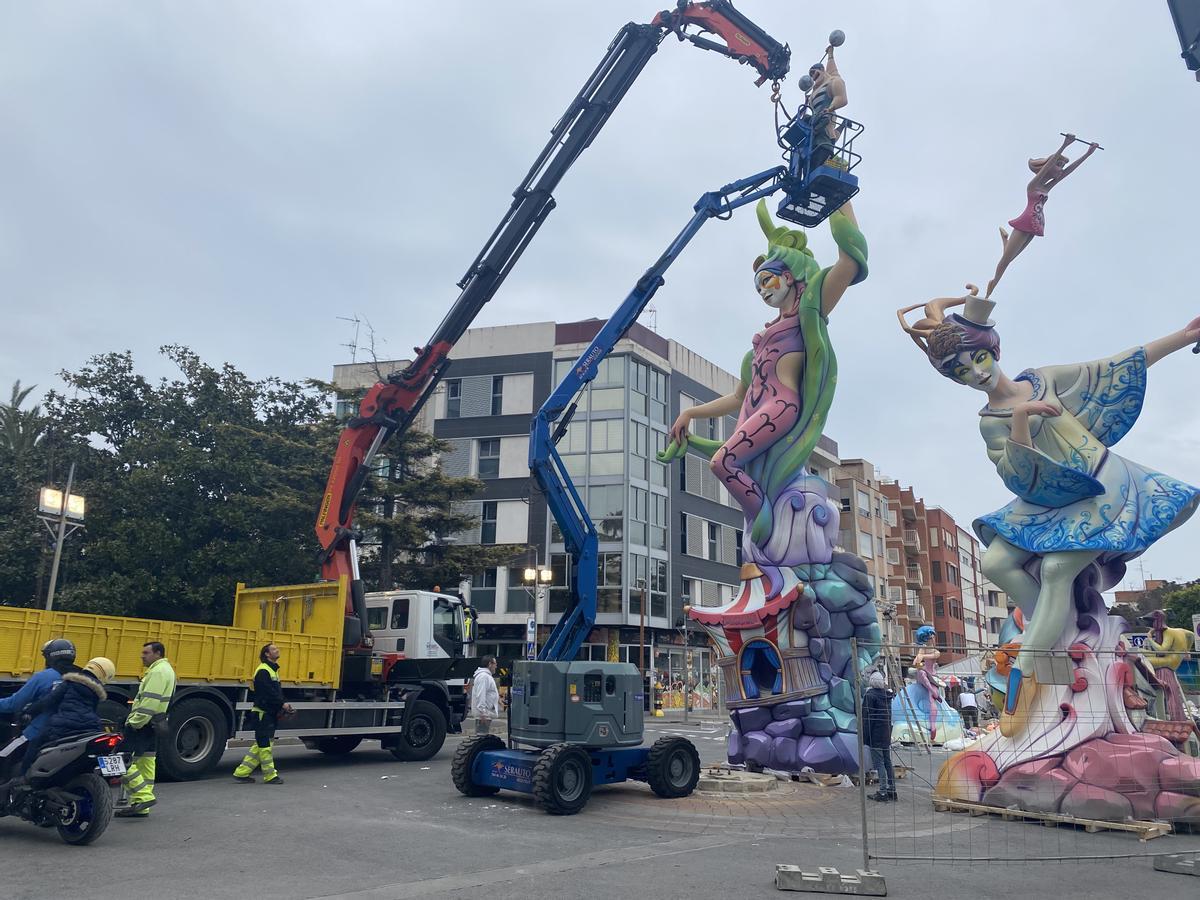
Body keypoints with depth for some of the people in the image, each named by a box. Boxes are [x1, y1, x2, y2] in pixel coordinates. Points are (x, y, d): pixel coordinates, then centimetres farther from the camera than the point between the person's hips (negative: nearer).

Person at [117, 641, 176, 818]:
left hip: (144, 724, -11)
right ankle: (140, 807, 16)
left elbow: (150, 702, -24)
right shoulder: (166, 669, 19)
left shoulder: (158, 671, -15)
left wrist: (134, 722, -23)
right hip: (154, 724, 11)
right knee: (146, 763, 12)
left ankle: (144, 796, -13)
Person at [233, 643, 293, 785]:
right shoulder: (263, 671, -13)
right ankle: (270, 776, 3)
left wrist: (283, 706, 4)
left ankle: (241, 773, 18)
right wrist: (282, 704, -19)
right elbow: (268, 693, -22)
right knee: (265, 745, -3)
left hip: (270, 713, 10)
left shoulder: (273, 670, 18)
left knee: (260, 745, 13)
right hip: (262, 713, -10)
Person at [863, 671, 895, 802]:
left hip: (875, 736, -7)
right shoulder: (887, 695, 10)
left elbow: (867, 718, -14)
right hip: (887, 734, 7)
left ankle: (883, 792, -4)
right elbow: (889, 716, 16)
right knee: (887, 762, 13)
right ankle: (892, 790, 18)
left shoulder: (870, 695, -13)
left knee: (879, 763, -5)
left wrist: (865, 737, -10)